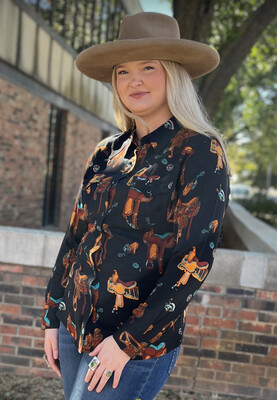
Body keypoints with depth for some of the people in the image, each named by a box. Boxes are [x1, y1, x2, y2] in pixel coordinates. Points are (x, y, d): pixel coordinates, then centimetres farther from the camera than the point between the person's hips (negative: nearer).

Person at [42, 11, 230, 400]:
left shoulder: (201, 152, -11)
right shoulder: (106, 153, 5)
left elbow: (194, 260, -16)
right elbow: (76, 237, 9)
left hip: (140, 343, -5)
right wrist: (52, 318, 10)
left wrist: (129, 342, -16)